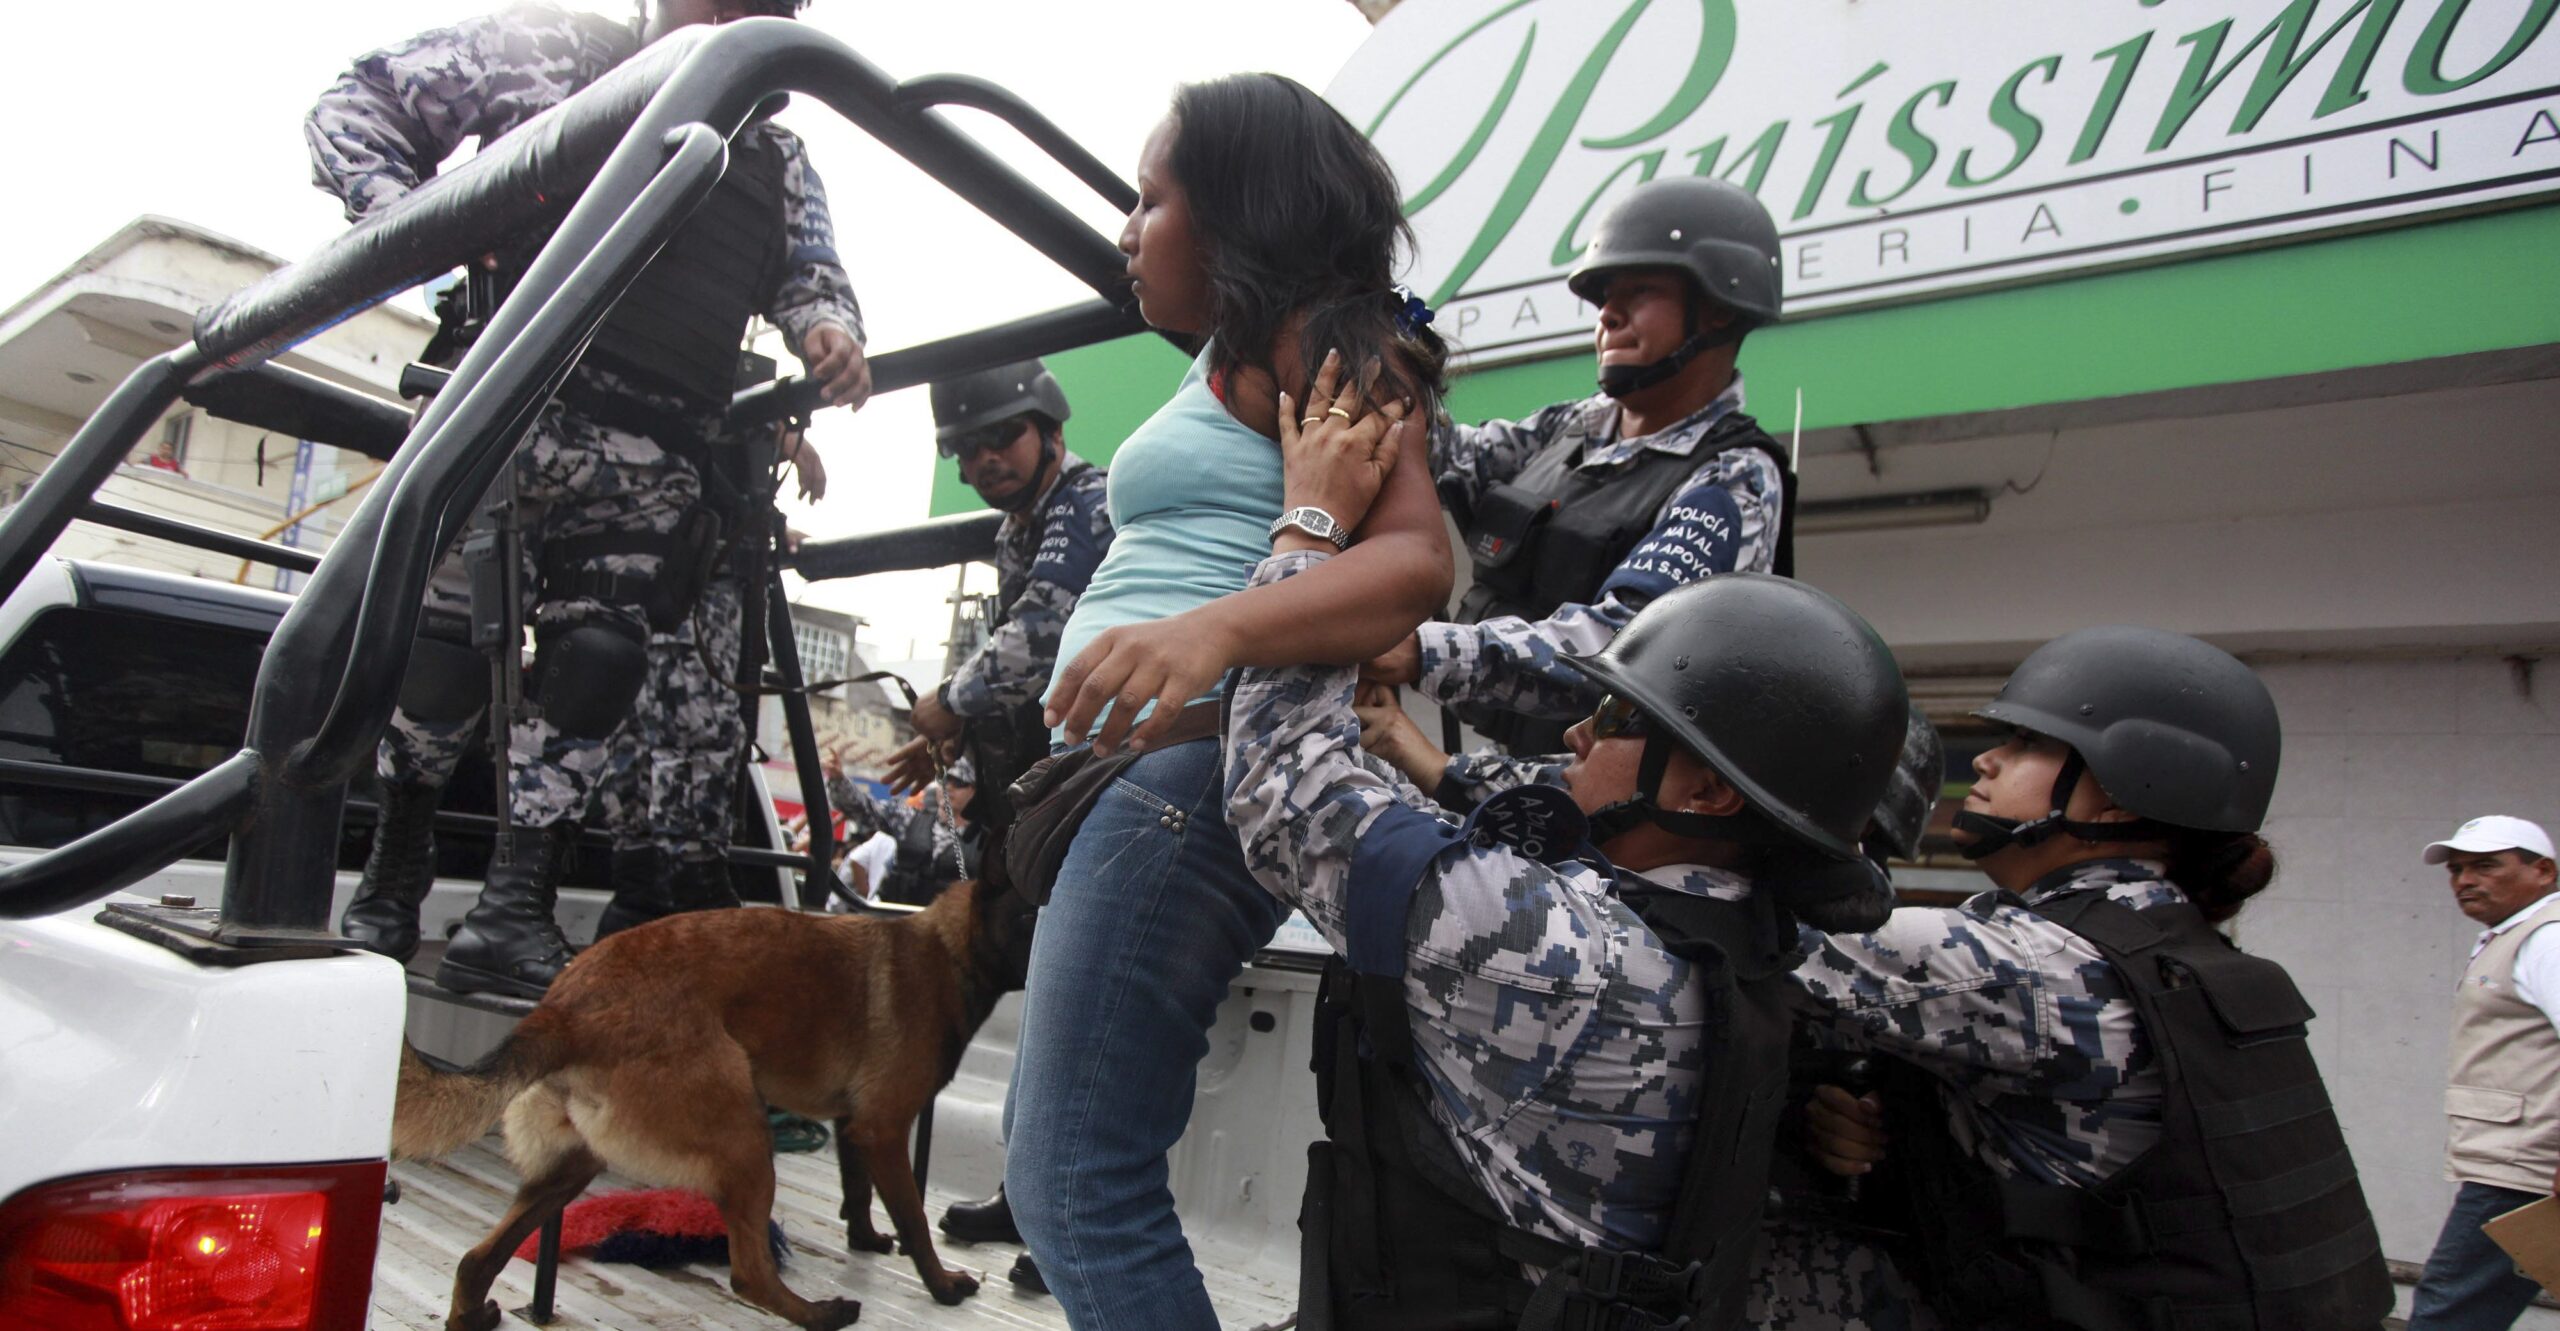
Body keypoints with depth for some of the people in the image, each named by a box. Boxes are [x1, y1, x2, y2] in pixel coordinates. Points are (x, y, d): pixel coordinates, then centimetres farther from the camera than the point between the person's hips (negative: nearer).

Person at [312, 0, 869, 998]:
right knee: (449, 644, -2)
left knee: (594, 666, -7)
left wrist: (830, 331, -9)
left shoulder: (777, 158, 22)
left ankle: (514, 913, -4)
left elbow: (811, 273, 17)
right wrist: (403, 217, -11)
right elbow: (357, 106, 10)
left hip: (655, 462, 3)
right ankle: (391, 882, 16)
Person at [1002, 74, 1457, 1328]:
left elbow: (1418, 559, -20)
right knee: (1050, 1157, 17)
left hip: (1183, 764, -11)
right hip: (1131, 773, 11)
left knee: (1072, 1186, -11)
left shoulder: (1305, 344, -5)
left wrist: (1212, 628, -36)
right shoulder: (1233, 359, 25)